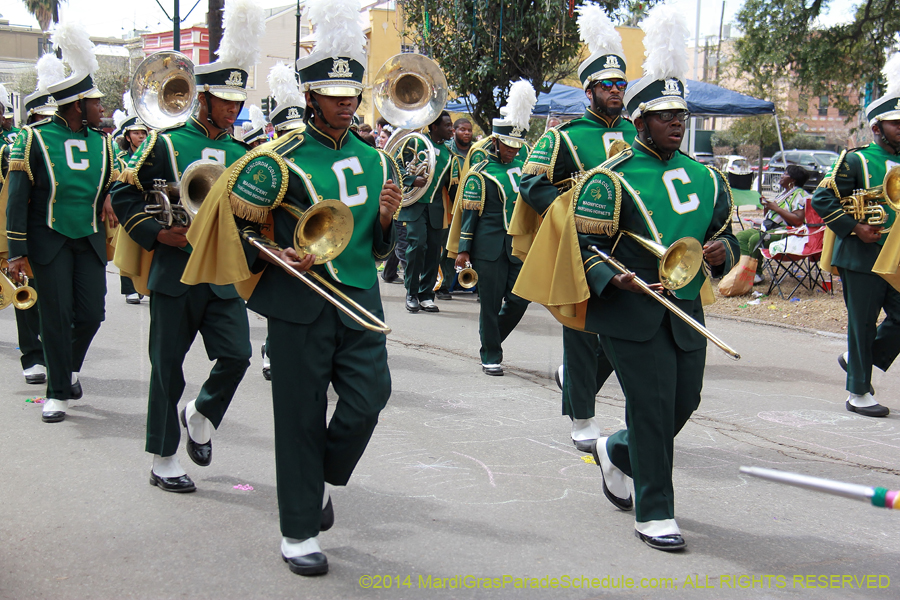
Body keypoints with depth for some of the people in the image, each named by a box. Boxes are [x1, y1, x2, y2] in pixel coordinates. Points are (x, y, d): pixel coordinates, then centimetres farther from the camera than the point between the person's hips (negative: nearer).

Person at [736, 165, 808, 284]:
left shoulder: (800, 195, -9)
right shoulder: (784, 193, 22)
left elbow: (798, 220, -23)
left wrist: (776, 208, -18)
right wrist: (766, 206, 6)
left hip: (786, 232, -10)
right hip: (769, 228, 10)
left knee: (755, 239, -31)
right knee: (741, 236, -5)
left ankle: (756, 274, -19)